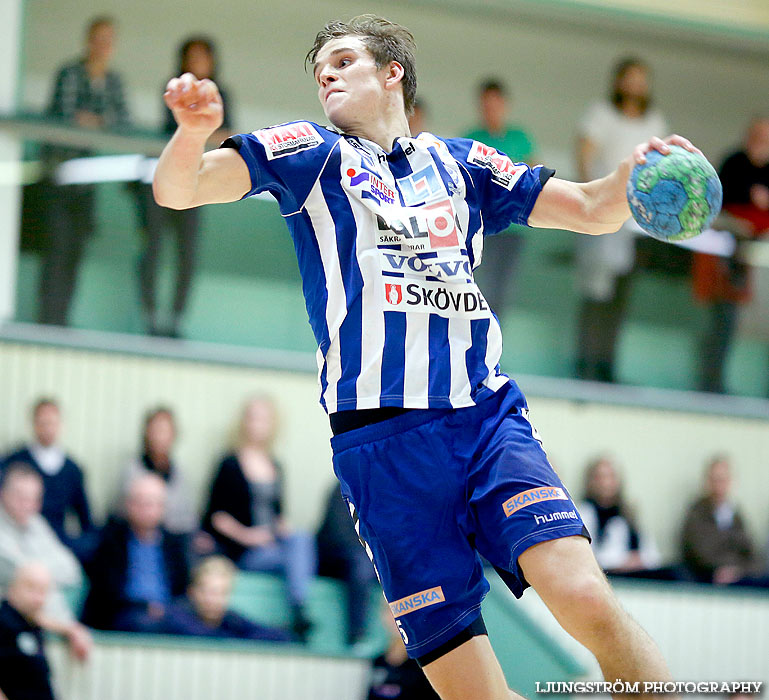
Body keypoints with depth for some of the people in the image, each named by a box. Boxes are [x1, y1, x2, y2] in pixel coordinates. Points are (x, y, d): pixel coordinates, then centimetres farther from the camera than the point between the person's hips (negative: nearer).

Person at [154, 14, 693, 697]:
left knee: (586, 600, -23)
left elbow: (593, 210, 20)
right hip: (383, 435, -1)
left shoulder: (459, 163, 20)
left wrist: (634, 170, -3)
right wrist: (194, 130, -20)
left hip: (490, 412, 2)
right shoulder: (312, 153, 13)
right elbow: (177, 190, 3)